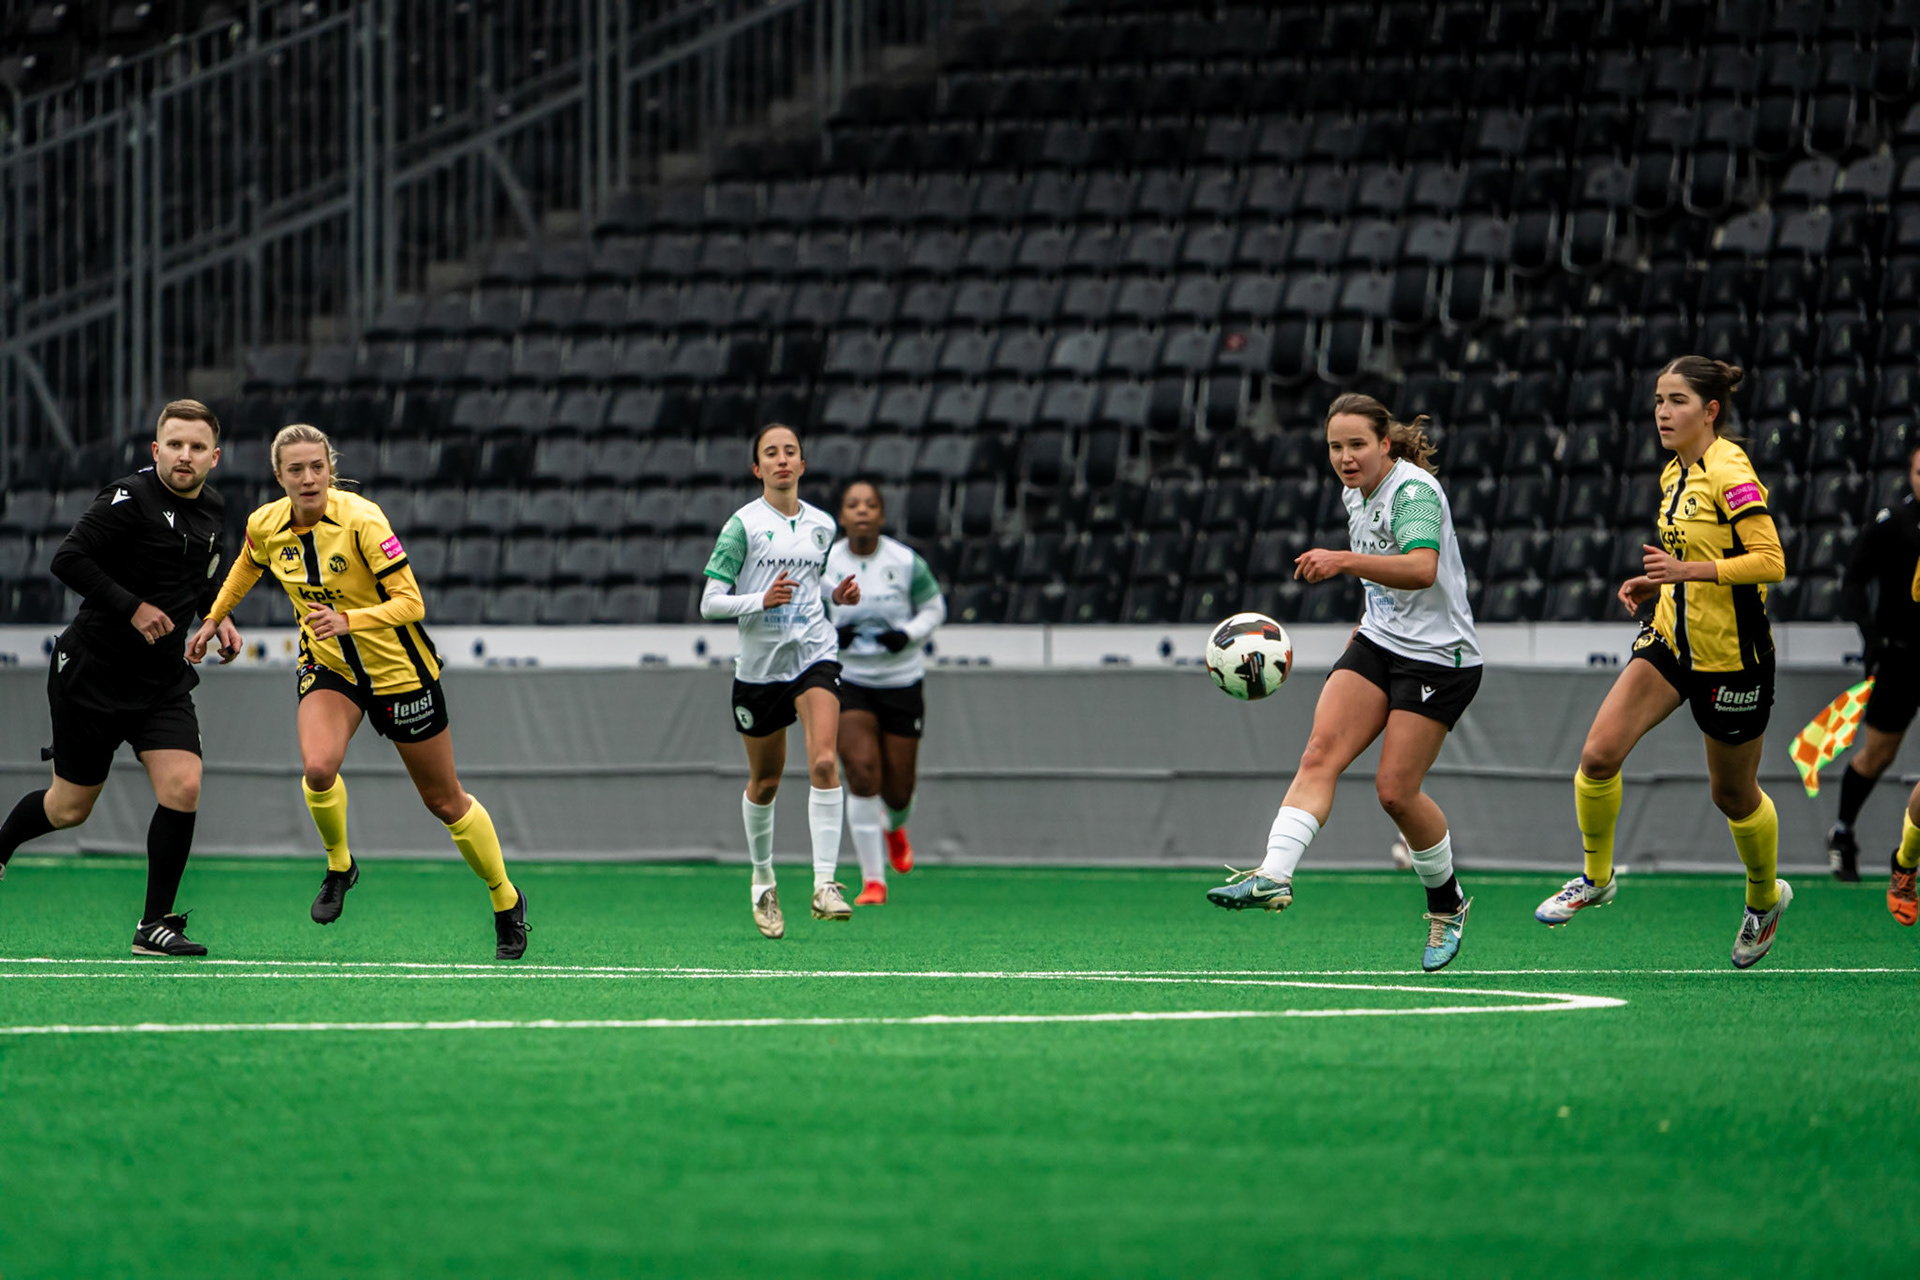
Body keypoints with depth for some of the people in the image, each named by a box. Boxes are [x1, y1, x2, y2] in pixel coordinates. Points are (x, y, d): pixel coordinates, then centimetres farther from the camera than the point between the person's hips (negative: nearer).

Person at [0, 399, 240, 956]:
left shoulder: (212, 512, 6)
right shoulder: (130, 498, -16)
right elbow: (68, 559, -22)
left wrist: (217, 616, 7)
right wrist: (132, 607, -25)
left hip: (163, 679, 5)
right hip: (92, 672, -5)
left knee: (182, 787, -14)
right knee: (71, 807, 5)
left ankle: (155, 925, -4)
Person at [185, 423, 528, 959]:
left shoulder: (361, 520, -26)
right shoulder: (265, 526, -10)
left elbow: (410, 602, -26)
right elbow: (247, 566, 16)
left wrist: (348, 620, -39)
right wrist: (213, 618, 18)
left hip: (398, 669, -3)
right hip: (327, 667, 3)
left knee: (444, 800, 7)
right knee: (317, 768, -27)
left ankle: (507, 902, 28)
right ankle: (338, 865, 3)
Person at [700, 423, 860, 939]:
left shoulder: (821, 525, 9)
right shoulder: (744, 524, -5)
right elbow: (710, 604, -7)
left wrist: (840, 596, 3)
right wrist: (762, 600, -23)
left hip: (815, 655, 2)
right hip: (759, 663, -2)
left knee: (823, 761, -19)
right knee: (765, 781, 10)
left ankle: (825, 883, -22)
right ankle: (762, 881, 32)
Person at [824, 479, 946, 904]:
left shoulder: (907, 562, -8)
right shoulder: (823, 565, -7)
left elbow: (934, 607, 5)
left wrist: (909, 635, -14)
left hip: (901, 681, 1)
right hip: (847, 681, -1)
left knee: (898, 791, 7)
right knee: (863, 774, -19)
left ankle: (893, 826, 47)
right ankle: (872, 880, -11)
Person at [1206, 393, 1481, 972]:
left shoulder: (1415, 490, -18)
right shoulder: (1356, 495, 8)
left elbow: (1422, 568, -36)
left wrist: (1346, 561, -46)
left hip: (1439, 657, -8)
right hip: (1380, 643, 8)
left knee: (1395, 790, -7)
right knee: (1320, 754, -14)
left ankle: (1448, 903, 16)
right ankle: (1273, 875, -27)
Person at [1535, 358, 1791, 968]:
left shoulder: (1730, 473, -18)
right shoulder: (1675, 475, 8)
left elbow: (1769, 561, -24)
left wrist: (1688, 570, -29)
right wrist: (1656, 582, 5)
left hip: (1733, 655, -7)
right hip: (1671, 641, 7)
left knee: (1733, 796, 10)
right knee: (1598, 755, -11)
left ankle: (1765, 896, 37)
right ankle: (1596, 877, 9)